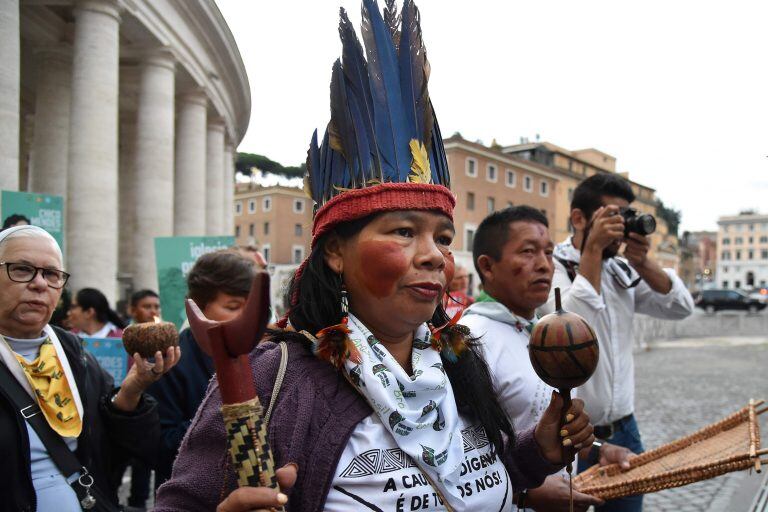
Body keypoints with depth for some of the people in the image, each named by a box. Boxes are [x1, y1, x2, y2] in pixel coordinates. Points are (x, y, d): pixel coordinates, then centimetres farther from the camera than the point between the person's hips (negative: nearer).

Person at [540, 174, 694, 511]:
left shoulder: (623, 271, 8)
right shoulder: (552, 266, -11)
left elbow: (681, 307, 5)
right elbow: (572, 323, -26)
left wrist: (642, 262, -9)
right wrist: (593, 248, -21)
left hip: (623, 430, 6)